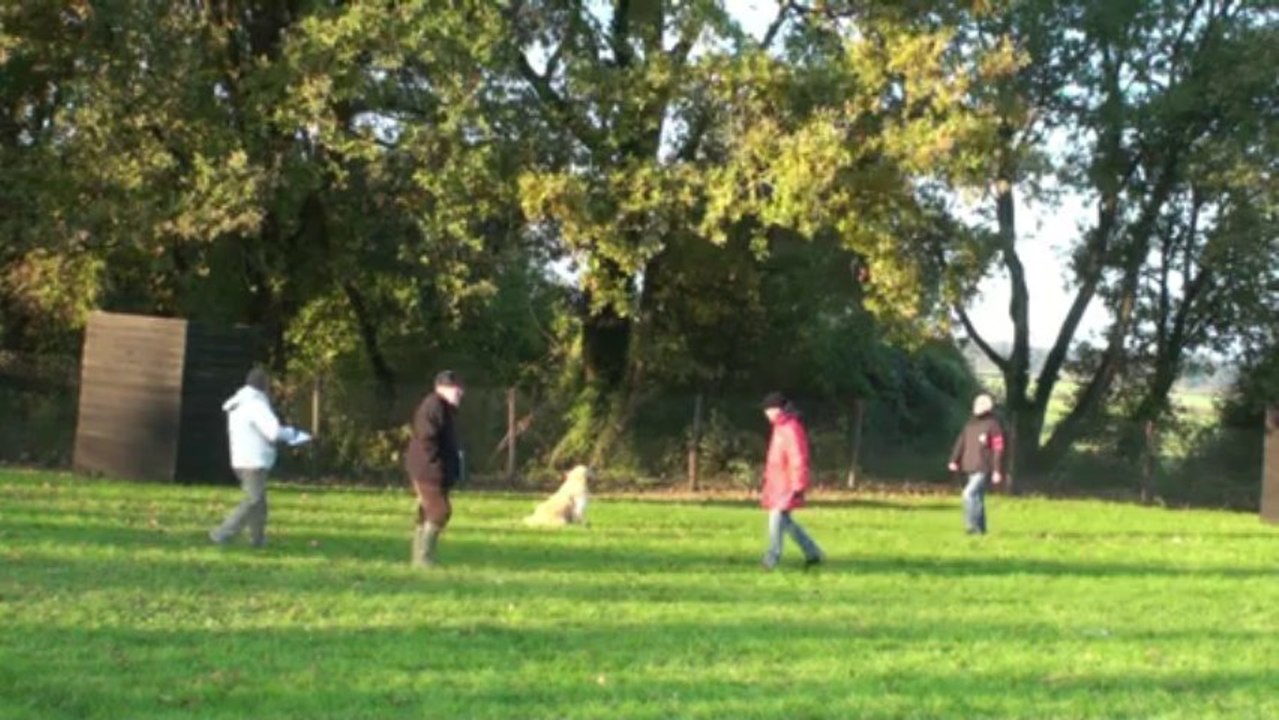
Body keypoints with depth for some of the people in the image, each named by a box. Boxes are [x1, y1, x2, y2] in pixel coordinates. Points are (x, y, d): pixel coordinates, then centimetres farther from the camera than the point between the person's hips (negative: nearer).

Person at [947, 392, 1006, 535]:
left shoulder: (993, 424, -8)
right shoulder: (971, 424, 14)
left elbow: (998, 449, -11)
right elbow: (961, 442, 14)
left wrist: (997, 470, -15)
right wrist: (954, 460, 3)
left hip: (983, 469, -8)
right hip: (970, 469, 8)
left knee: (969, 494, -19)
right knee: (977, 498, 12)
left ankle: (974, 525, -13)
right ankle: (980, 527, 19)